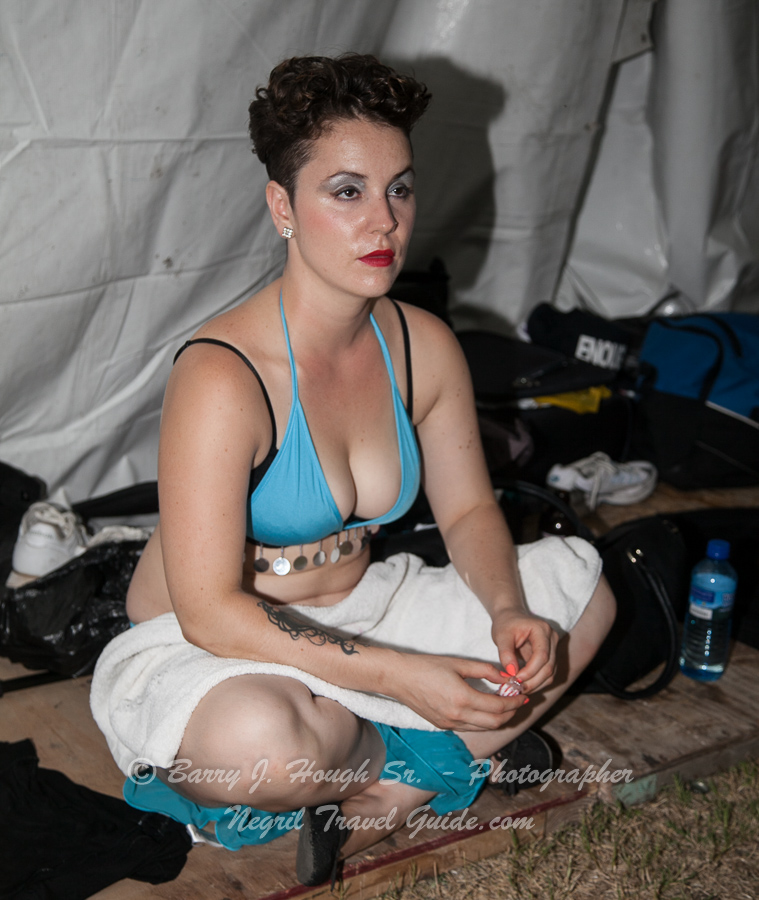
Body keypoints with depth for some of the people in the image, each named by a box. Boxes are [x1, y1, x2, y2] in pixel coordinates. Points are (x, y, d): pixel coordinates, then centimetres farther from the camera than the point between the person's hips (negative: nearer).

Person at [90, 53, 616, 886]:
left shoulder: (425, 346, -6)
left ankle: (372, 805, -10)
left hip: (354, 612, 7)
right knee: (260, 737, -40)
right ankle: (433, 761, -2)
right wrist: (399, 676, -30)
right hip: (198, 646, -6)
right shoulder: (222, 378, -26)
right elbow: (210, 612, -27)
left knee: (577, 581, -1)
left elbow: (468, 511, 6)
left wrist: (509, 612, -15)